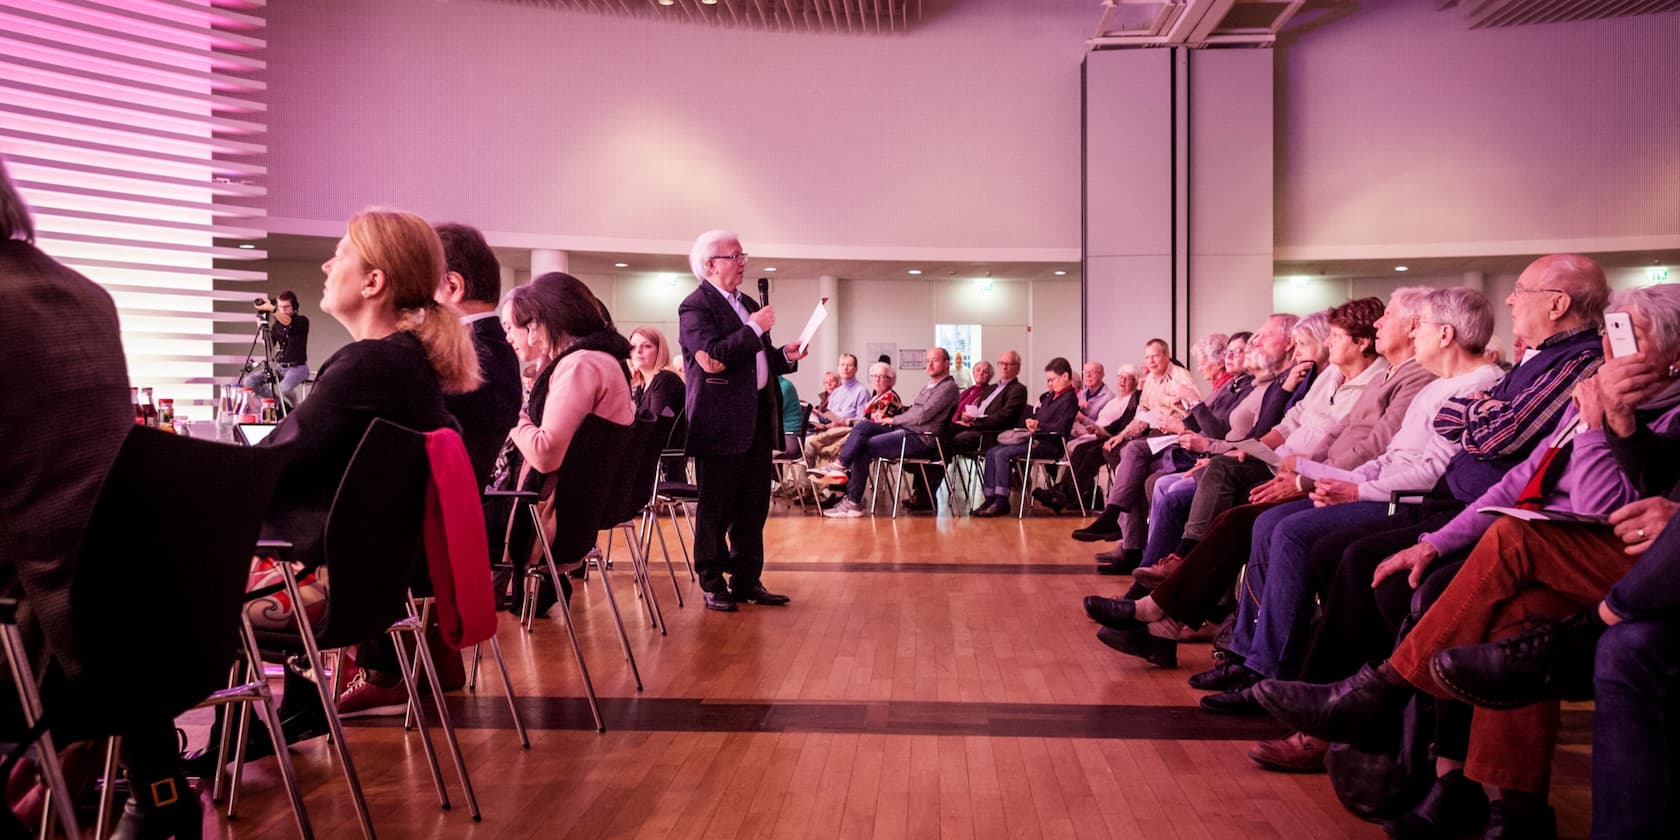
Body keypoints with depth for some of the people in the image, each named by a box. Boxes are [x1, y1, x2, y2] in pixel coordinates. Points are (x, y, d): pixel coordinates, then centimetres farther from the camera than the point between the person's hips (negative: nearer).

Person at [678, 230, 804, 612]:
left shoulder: (748, 304, 19)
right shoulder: (695, 306, -8)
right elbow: (712, 359, -22)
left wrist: (785, 356, 7)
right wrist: (755, 328, -18)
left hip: (757, 419, 8)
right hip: (721, 423, -8)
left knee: (753, 507, 12)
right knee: (715, 509, 2)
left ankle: (747, 581, 21)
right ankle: (713, 585, 14)